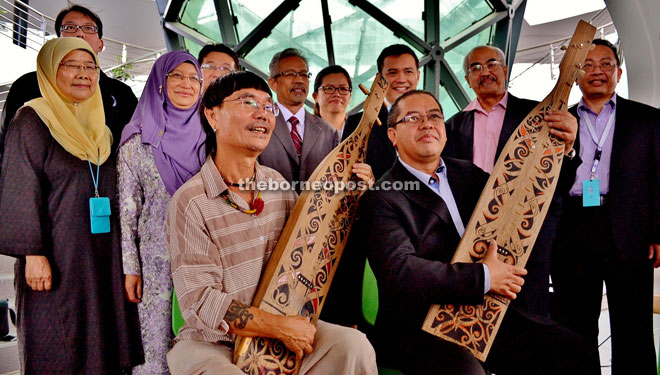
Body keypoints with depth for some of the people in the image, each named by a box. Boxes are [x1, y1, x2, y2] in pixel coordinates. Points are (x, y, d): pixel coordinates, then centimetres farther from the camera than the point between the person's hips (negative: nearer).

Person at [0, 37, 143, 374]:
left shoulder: (99, 128, 15)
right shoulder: (32, 120, -4)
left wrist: (125, 263, 15)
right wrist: (33, 253, -17)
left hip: (102, 259, 6)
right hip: (57, 263, -6)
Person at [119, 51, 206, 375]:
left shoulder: (207, 135, 7)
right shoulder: (138, 137, 1)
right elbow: (127, 205, 0)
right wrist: (129, 266, -3)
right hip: (156, 256, -2)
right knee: (157, 342, 4)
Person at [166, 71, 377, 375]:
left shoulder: (276, 183, 2)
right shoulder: (191, 202, -17)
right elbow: (200, 302, -19)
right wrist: (282, 327, -22)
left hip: (284, 325, 5)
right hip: (212, 344, -4)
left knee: (353, 345, -18)